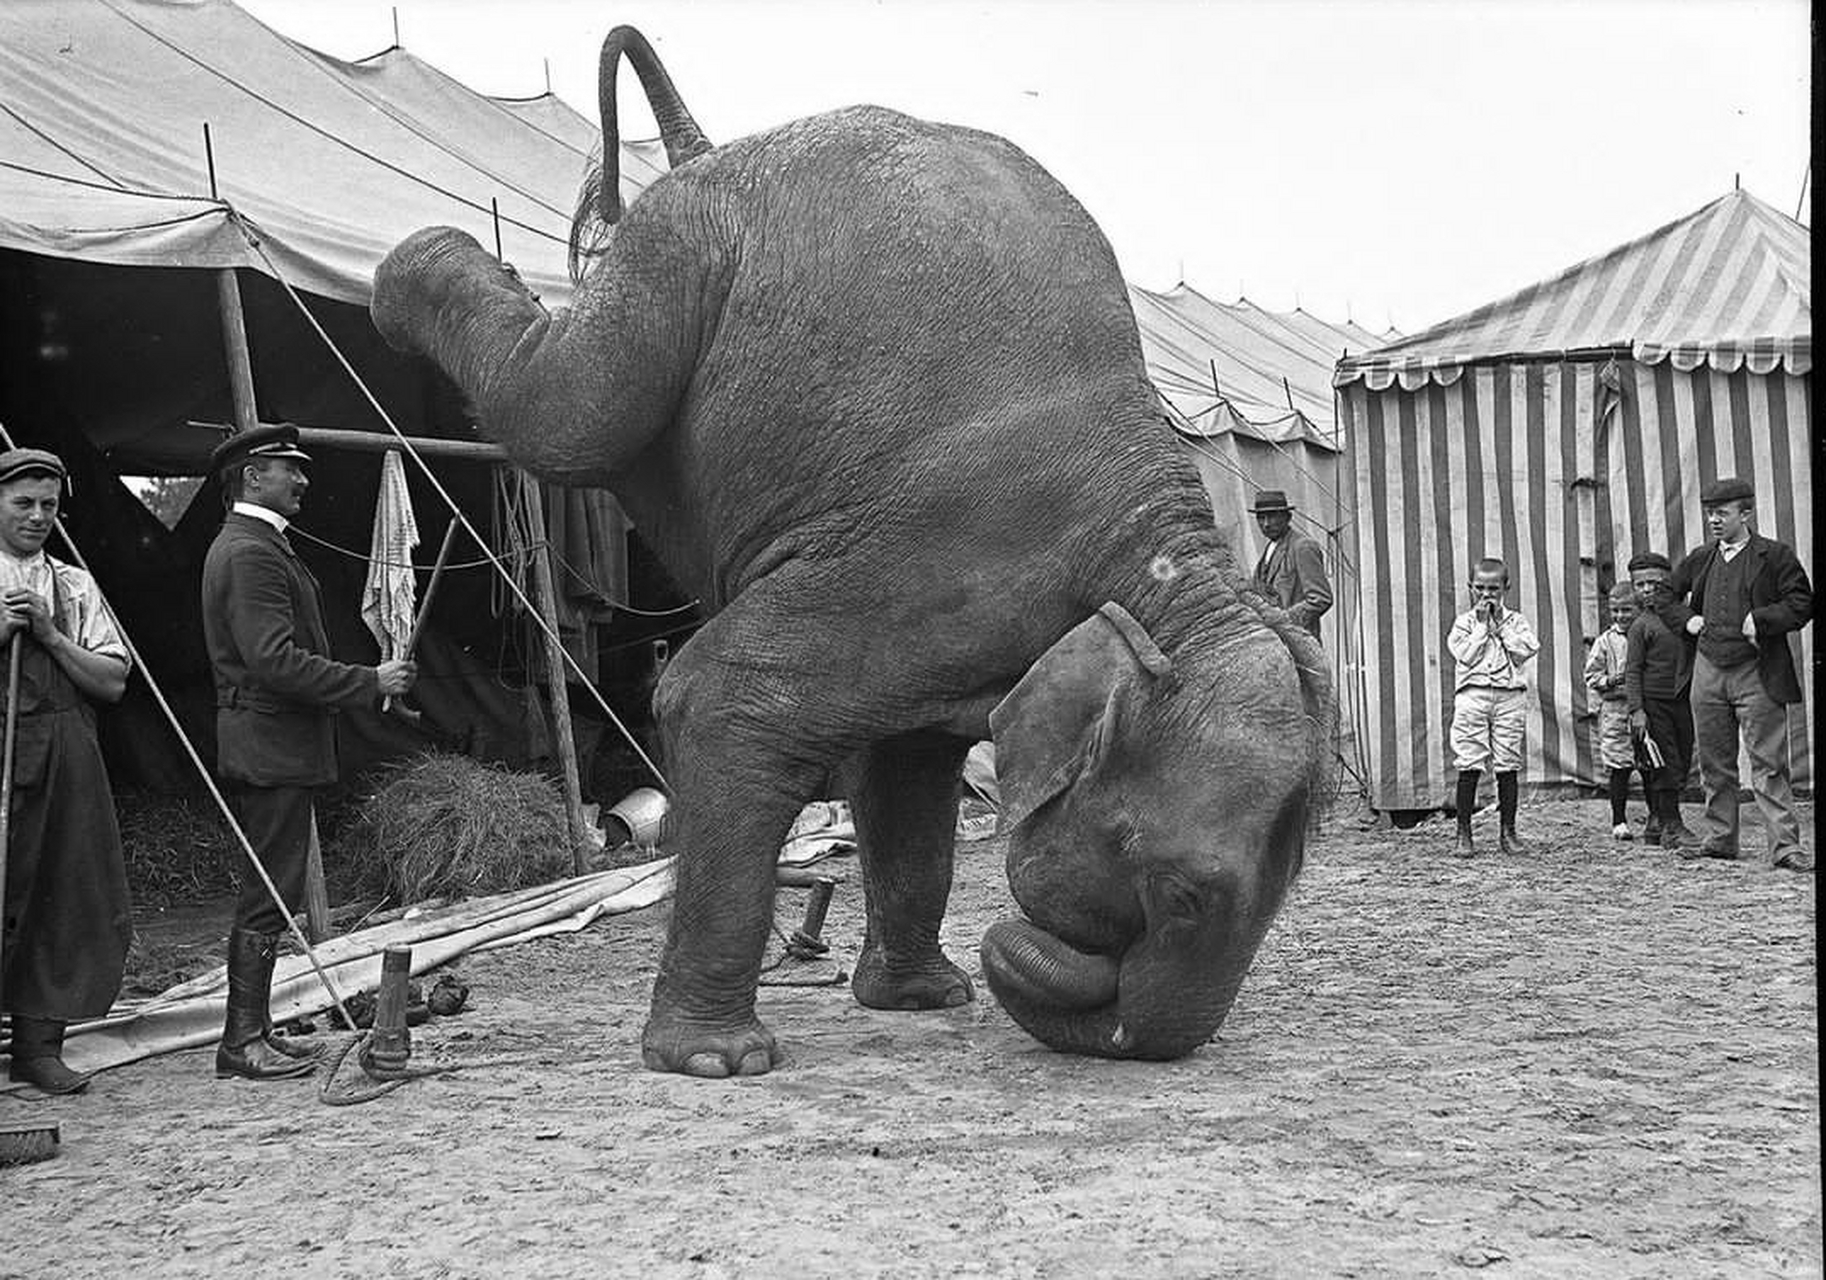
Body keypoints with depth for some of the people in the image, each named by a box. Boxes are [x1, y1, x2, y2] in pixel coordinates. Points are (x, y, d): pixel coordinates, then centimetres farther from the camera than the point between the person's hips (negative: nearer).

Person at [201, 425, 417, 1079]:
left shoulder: (243, 545, 19)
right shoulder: (252, 553, -15)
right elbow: (276, 661, -23)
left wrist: (367, 681, 19)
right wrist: (369, 682, -17)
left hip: (266, 747, 11)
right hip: (271, 747, -11)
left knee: (267, 893, 13)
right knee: (269, 893, -7)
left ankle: (252, 1032, 19)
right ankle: (244, 1041, -2)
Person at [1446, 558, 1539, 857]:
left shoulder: (1515, 621, 11)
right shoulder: (1465, 622, 7)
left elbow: (1527, 650, -5)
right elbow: (1465, 655, -8)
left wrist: (1500, 627, -4)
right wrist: (1482, 625, -6)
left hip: (1509, 696, 2)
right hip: (1472, 695, -1)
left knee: (1508, 767, 3)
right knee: (1469, 767, -4)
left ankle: (1508, 832, 10)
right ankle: (1464, 834, 1)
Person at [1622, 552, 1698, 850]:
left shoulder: (1683, 614, 10)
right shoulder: (1642, 625, -2)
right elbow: (1632, 672, -5)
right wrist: (1636, 710, -12)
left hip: (1682, 701, 5)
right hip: (1654, 702, -5)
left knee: (1681, 766, 8)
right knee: (1665, 765, -7)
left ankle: (1657, 822, 20)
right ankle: (1671, 826, -2)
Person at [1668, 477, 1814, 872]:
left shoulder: (1775, 556, -1)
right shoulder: (1700, 559, 13)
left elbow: (1801, 603, -6)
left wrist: (1760, 620, -17)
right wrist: (1685, 621, 8)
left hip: (1756, 674, -5)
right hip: (1708, 672, 5)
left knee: (1768, 763, -6)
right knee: (1714, 762, 10)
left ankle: (1786, 846, -6)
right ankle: (1718, 839, 20)